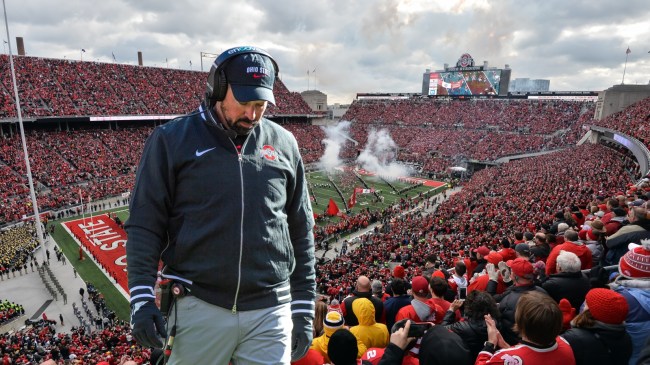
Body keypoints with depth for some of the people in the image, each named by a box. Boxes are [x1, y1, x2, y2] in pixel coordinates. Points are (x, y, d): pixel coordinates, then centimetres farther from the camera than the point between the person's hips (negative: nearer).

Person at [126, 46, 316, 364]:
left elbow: (301, 233, 7)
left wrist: (303, 308, 7)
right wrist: (142, 298, -8)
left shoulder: (284, 144, 5)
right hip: (199, 309, -1)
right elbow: (145, 225, 0)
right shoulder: (172, 139, -2)